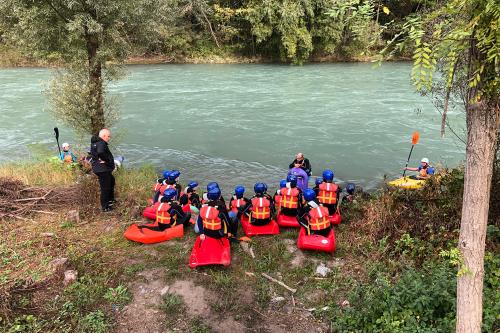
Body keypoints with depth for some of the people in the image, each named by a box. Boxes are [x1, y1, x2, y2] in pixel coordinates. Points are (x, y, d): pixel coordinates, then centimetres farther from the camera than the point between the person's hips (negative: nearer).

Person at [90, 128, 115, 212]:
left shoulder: (95, 142, 10)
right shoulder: (101, 143, -22)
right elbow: (100, 152, -42)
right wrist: (106, 160, -24)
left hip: (104, 169, 11)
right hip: (103, 169, -11)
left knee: (111, 181, 28)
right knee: (105, 188, -1)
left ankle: (110, 200, 41)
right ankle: (105, 207, 9)